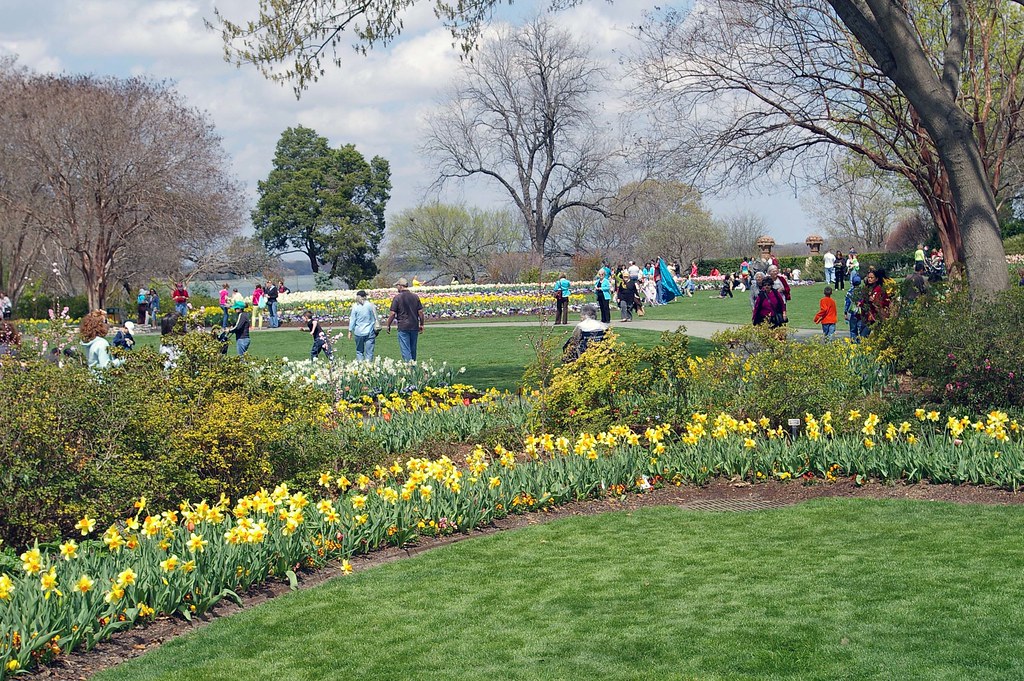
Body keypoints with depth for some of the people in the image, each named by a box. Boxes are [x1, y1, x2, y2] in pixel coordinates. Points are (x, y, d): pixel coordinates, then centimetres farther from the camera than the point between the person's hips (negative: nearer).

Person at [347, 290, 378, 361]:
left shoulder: (355, 307, -4)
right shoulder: (371, 305, -2)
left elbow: (352, 320, 0)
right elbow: (376, 318, 5)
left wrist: (350, 331, 9)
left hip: (359, 332, 0)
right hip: (370, 332, 0)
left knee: (359, 351, 13)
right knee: (369, 351, 1)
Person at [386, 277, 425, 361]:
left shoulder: (397, 298, -9)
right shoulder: (415, 297, 4)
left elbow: (392, 314, -9)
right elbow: (420, 312, 4)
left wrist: (388, 326, 2)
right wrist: (421, 325, 14)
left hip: (403, 327, -5)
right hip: (414, 326, 5)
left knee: (405, 350, -3)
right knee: (413, 349, 16)